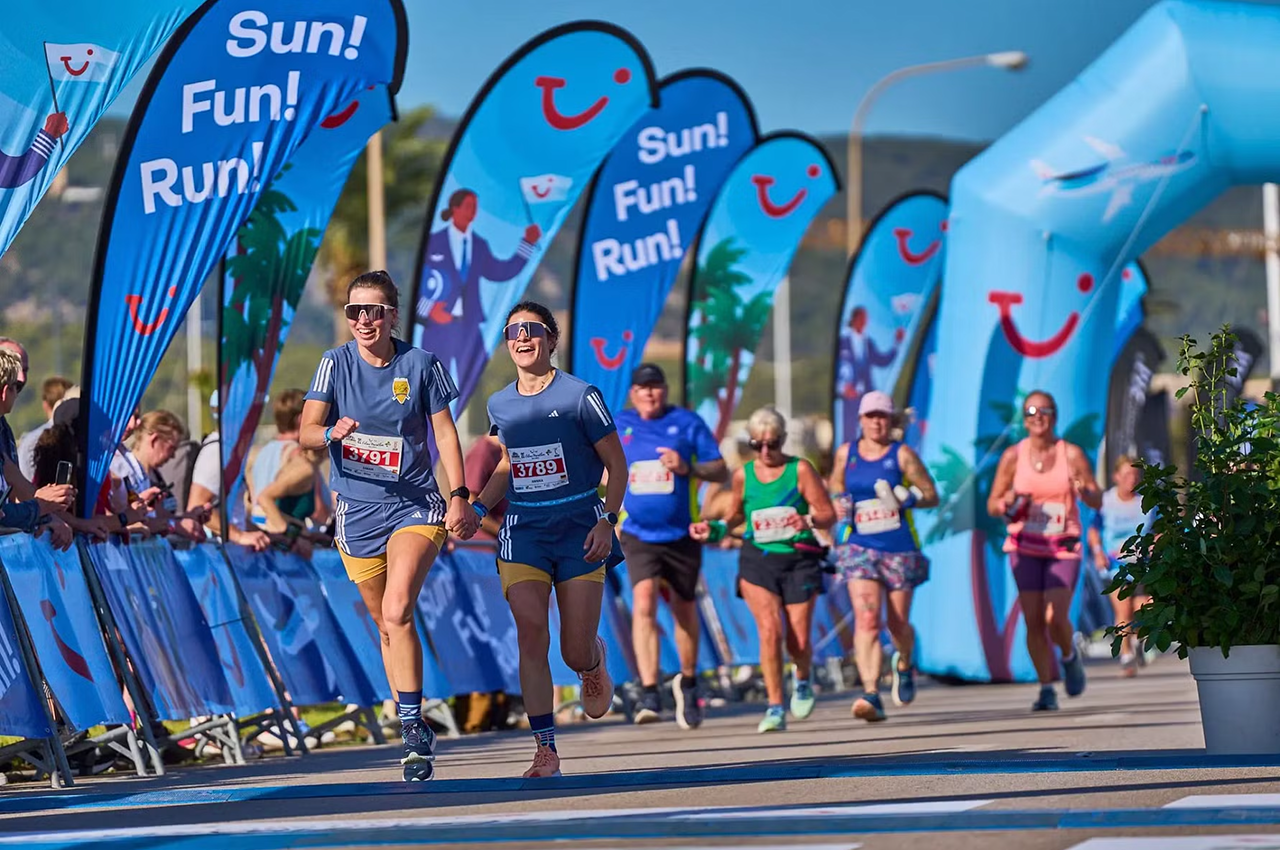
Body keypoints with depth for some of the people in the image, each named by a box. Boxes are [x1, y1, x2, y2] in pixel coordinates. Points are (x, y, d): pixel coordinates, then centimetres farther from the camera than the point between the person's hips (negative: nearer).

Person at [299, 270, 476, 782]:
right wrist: (332, 433, -33)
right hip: (356, 510, 3)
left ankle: (411, 724, -17)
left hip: (415, 504, -3)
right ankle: (416, 738, 24)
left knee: (397, 611, -24)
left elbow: (445, 432, 2)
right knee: (386, 625, 11)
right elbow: (305, 432, -10)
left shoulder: (420, 364, -5)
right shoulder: (335, 364, -3)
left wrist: (459, 497, -5)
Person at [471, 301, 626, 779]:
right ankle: (545, 749, -12)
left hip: (579, 528, -3)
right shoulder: (499, 405, 6)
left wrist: (607, 521, -13)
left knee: (576, 654, -2)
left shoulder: (579, 396, -7)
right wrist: (477, 507, 8)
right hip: (523, 529, 3)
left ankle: (594, 659, 38)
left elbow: (616, 465, -1)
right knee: (530, 634, -16)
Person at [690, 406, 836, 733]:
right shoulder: (743, 475, 5)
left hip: (798, 559, -1)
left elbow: (829, 514, -3)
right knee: (770, 630, -17)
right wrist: (714, 529, 3)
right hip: (758, 560, 1)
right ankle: (775, 709, -11)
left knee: (799, 641, 0)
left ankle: (803, 679, 37)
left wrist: (808, 521, -24)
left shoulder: (800, 469, -3)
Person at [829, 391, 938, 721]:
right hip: (860, 548, 1)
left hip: (900, 548, -1)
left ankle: (904, 664, 44)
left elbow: (932, 495, 1)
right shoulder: (845, 454, 7)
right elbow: (835, 493, 22)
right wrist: (840, 506, 0)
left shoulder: (902, 455, -1)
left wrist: (908, 498, -18)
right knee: (866, 619, -16)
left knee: (898, 623, 9)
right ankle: (871, 695, -23)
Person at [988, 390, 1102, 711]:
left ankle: (1069, 656, 20)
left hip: (1063, 548, -1)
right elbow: (992, 505, 5)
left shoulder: (1071, 454, -4)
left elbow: (1097, 501, -2)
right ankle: (1047, 689, 9)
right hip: (1025, 548, 1)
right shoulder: (1013, 456, -1)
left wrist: (1084, 491, -24)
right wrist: (1007, 504, -17)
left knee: (1056, 619, -14)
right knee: (1033, 622, -3)